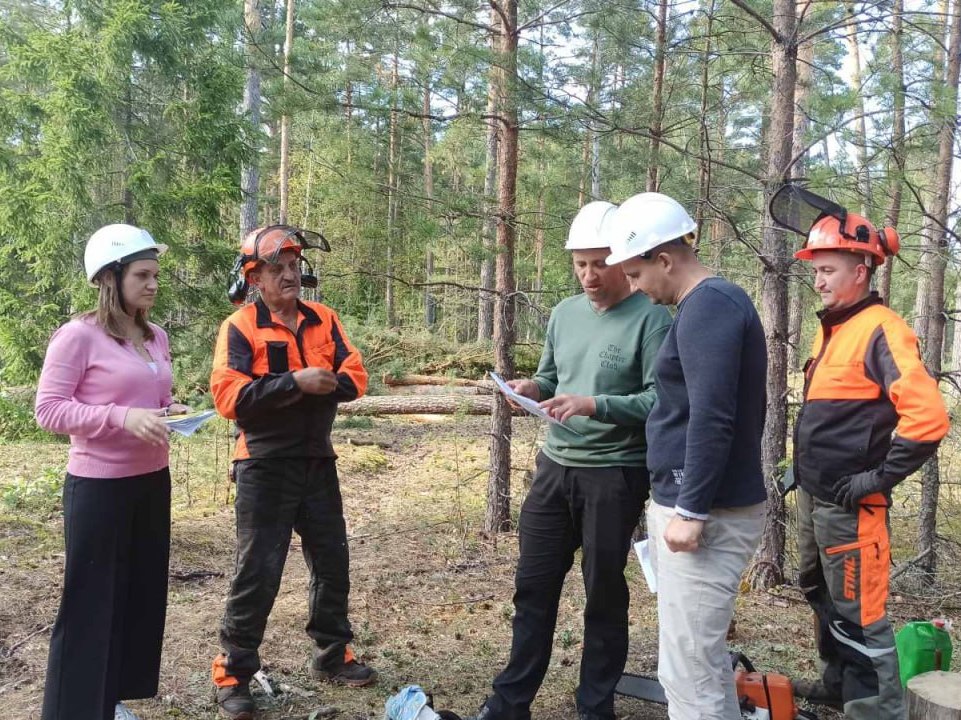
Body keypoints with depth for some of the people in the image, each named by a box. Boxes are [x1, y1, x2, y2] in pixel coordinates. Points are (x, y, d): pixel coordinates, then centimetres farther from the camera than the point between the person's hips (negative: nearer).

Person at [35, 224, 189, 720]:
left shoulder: (155, 338, 9)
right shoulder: (78, 335, -12)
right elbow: (48, 410, -14)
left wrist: (171, 413, -1)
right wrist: (122, 417, -25)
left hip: (151, 482, 7)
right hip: (98, 486, -7)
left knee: (142, 592, 13)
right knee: (91, 600, 2)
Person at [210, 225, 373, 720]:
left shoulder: (324, 320, 6)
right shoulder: (239, 327, -9)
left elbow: (355, 378, 1)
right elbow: (228, 396, -20)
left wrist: (327, 384, -19)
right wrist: (294, 383, -27)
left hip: (318, 464, 6)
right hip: (264, 468, -5)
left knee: (332, 563, 14)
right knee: (257, 572, -1)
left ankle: (332, 656, 32)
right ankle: (233, 674, 15)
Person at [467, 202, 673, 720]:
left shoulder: (651, 319, -11)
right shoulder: (564, 313, 8)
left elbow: (660, 401, -19)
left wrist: (593, 406, -28)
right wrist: (532, 388, -5)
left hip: (615, 475, -6)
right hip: (554, 467, 6)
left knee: (604, 595, 9)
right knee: (533, 587, 12)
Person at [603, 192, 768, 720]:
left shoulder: (708, 306, -16)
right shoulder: (716, 303, 16)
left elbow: (712, 419, -25)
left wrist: (691, 511, -21)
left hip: (707, 516, -11)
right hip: (699, 506, 11)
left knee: (689, 674, -3)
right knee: (700, 663, 19)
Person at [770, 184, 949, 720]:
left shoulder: (881, 330, -17)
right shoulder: (833, 329, 12)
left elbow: (928, 417, -27)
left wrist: (879, 478, -20)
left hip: (849, 504, -10)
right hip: (813, 495, 10)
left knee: (858, 617, -5)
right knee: (820, 593, 24)